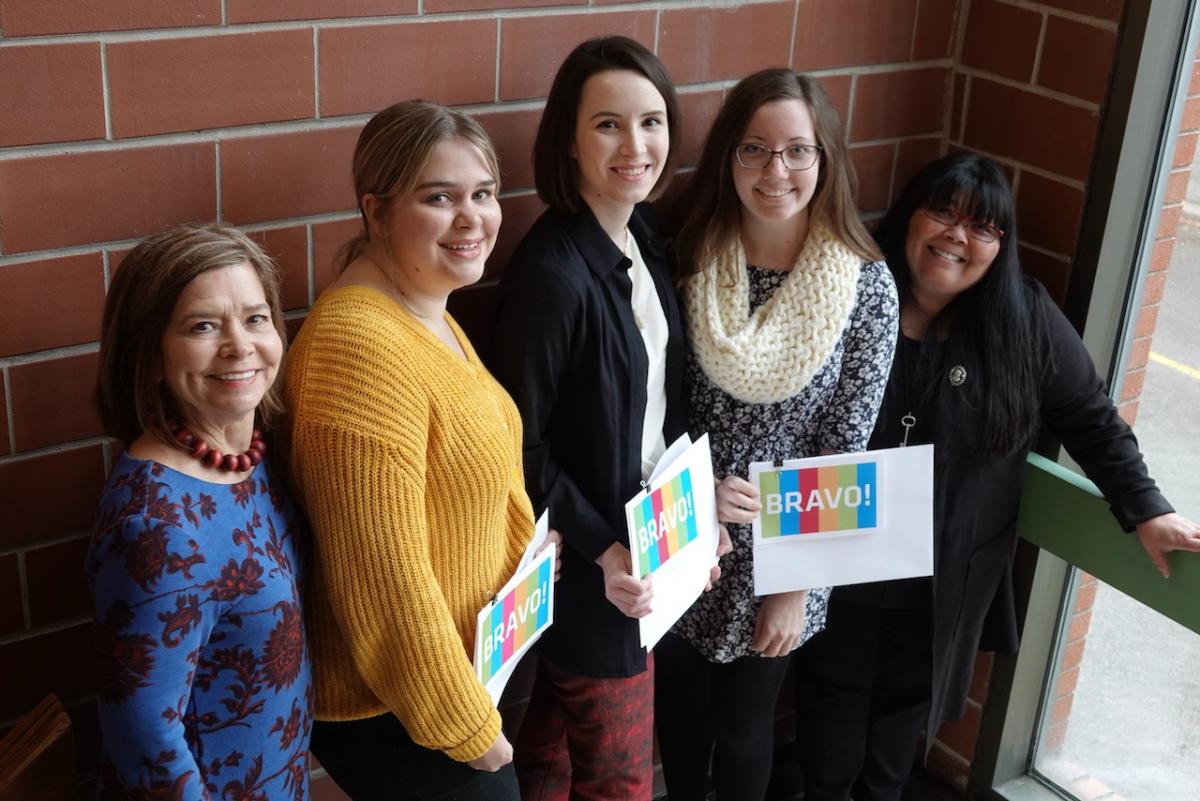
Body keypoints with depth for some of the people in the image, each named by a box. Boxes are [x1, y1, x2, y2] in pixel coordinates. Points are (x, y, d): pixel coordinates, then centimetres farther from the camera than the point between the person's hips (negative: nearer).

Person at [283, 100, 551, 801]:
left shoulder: (427, 315, 5)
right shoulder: (361, 346, -27)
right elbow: (385, 579, -27)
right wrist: (468, 727, -18)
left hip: (469, 670, 9)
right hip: (397, 717, -9)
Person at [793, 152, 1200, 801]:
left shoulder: (1026, 320, -9)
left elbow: (1090, 419, -1)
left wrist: (1146, 511, -5)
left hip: (946, 578, 1)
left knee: (907, 700, 21)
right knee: (833, 692, 18)